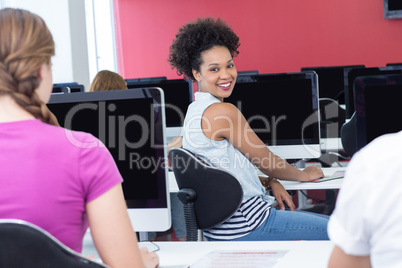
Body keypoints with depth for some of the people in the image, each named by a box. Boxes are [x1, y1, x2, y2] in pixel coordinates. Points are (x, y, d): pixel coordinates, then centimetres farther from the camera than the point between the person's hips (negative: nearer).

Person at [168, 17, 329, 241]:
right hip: (242, 227, -10)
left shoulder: (195, 111, 12)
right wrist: (304, 175, 11)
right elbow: (266, 160, -7)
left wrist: (270, 182, 5)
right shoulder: (222, 111, -17)